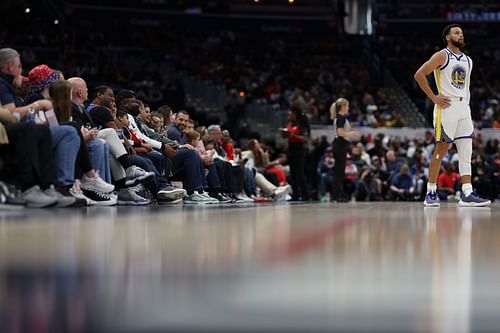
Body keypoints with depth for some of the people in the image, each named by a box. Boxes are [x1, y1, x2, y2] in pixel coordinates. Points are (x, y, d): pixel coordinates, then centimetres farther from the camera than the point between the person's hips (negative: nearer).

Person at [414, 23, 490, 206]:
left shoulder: (467, 60, 17)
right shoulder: (442, 56, -4)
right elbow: (419, 74, -10)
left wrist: (467, 105, 16)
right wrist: (434, 97, -12)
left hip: (464, 108, 7)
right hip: (447, 107, -6)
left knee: (466, 153, -1)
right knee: (441, 150, -3)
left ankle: (467, 195, -4)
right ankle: (431, 193, 6)